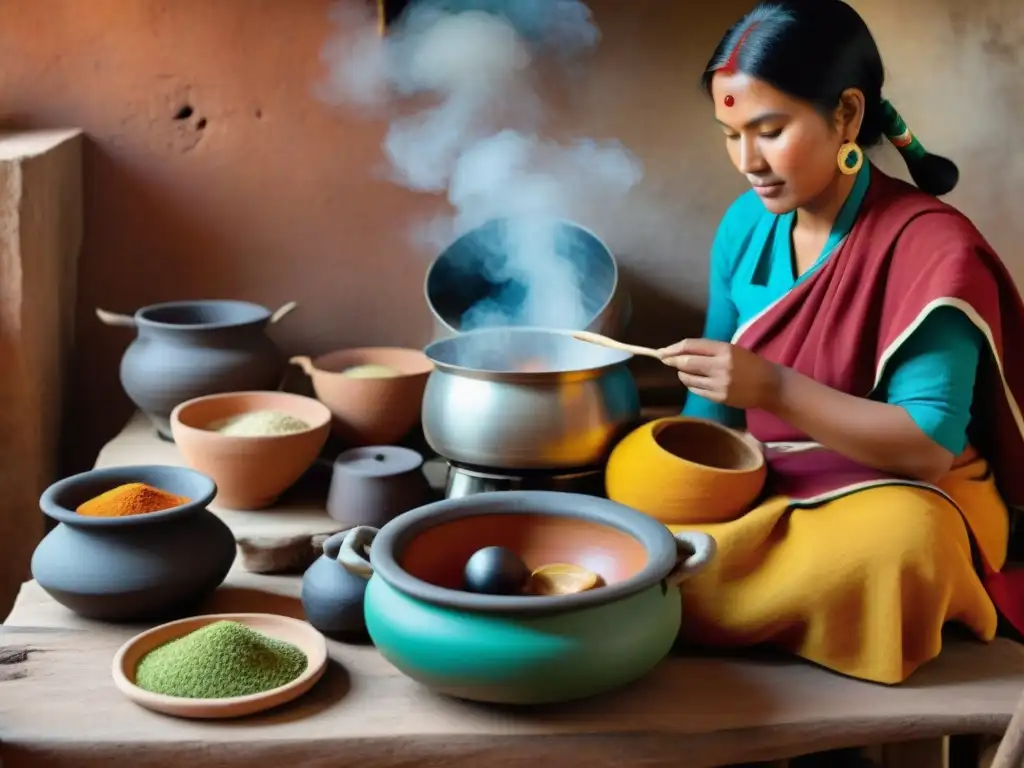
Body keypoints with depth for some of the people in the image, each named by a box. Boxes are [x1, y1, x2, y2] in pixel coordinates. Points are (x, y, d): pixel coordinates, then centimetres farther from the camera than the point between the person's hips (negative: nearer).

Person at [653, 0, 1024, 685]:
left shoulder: (929, 245, -17)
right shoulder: (745, 225, 1)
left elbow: (930, 445, -21)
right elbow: (717, 401, 7)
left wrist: (775, 389, -31)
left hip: (902, 494, -4)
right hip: (768, 487, 4)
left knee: (898, 543, -38)